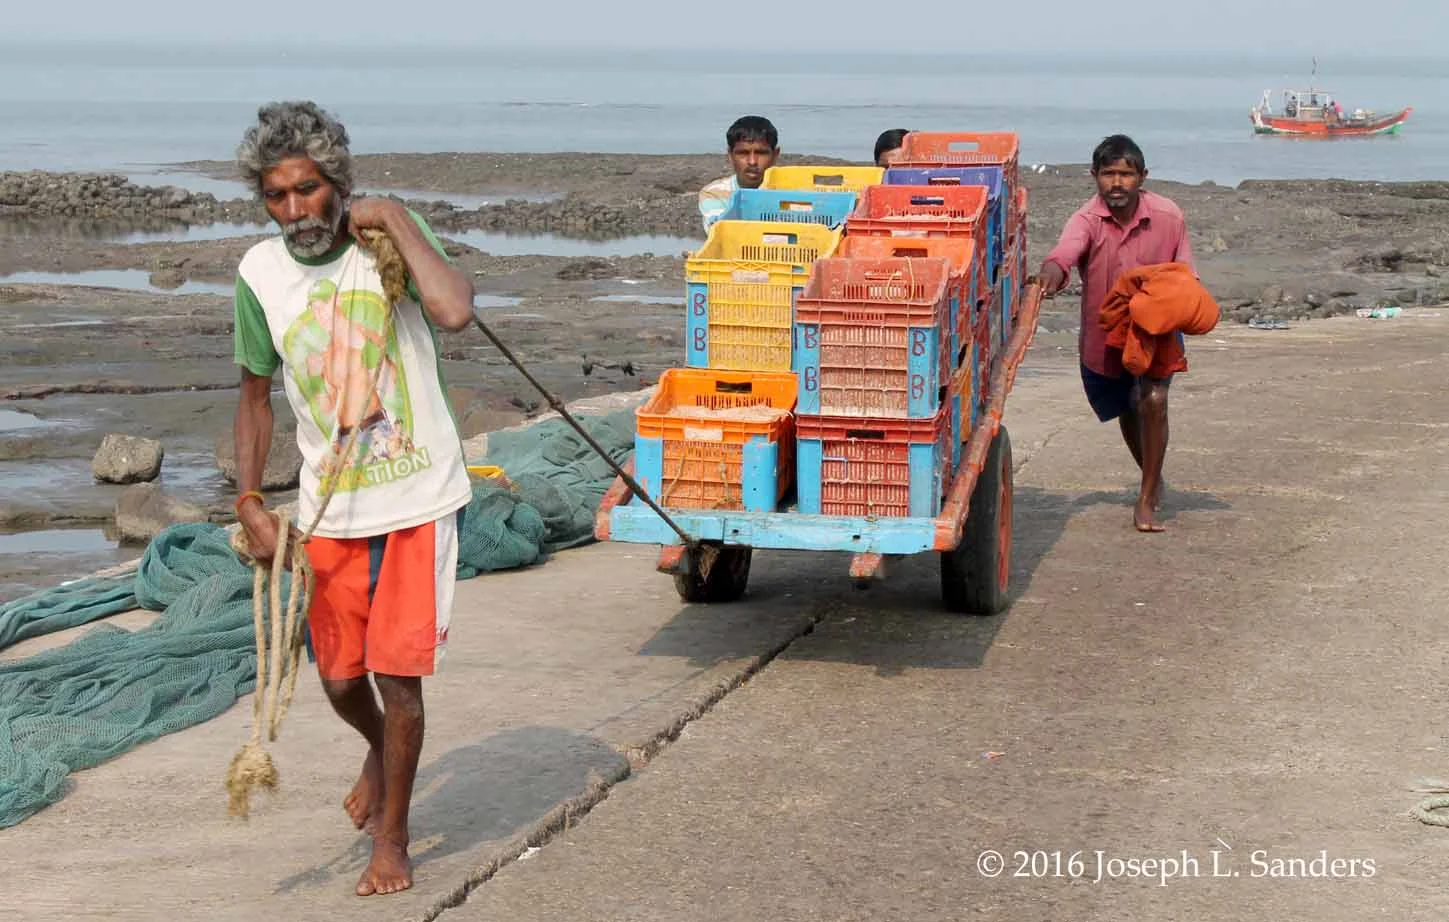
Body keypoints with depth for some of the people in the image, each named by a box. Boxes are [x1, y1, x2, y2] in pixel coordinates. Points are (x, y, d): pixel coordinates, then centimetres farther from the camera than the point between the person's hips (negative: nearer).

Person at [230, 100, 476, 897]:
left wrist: (394, 219, -26)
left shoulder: (390, 242, -12)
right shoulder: (261, 273, -4)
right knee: (340, 680, 14)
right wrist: (250, 503, -1)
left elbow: (454, 312, -34)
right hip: (328, 510, 3)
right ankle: (380, 751, 49)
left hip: (417, 501, -3)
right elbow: (255, 397, 7)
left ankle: (390, 838, 20)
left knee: (398, 677, 0)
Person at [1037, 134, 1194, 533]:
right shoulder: (1087, 219, -21)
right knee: (1127, 411, 19)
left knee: (1153, 401, -23)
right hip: (1104, 333, 1)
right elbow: (1063, 254, -42)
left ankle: (1146, 499, -10)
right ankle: (1153, 479, 48)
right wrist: (1050, 276, -65)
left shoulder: (1169, 217, -15)